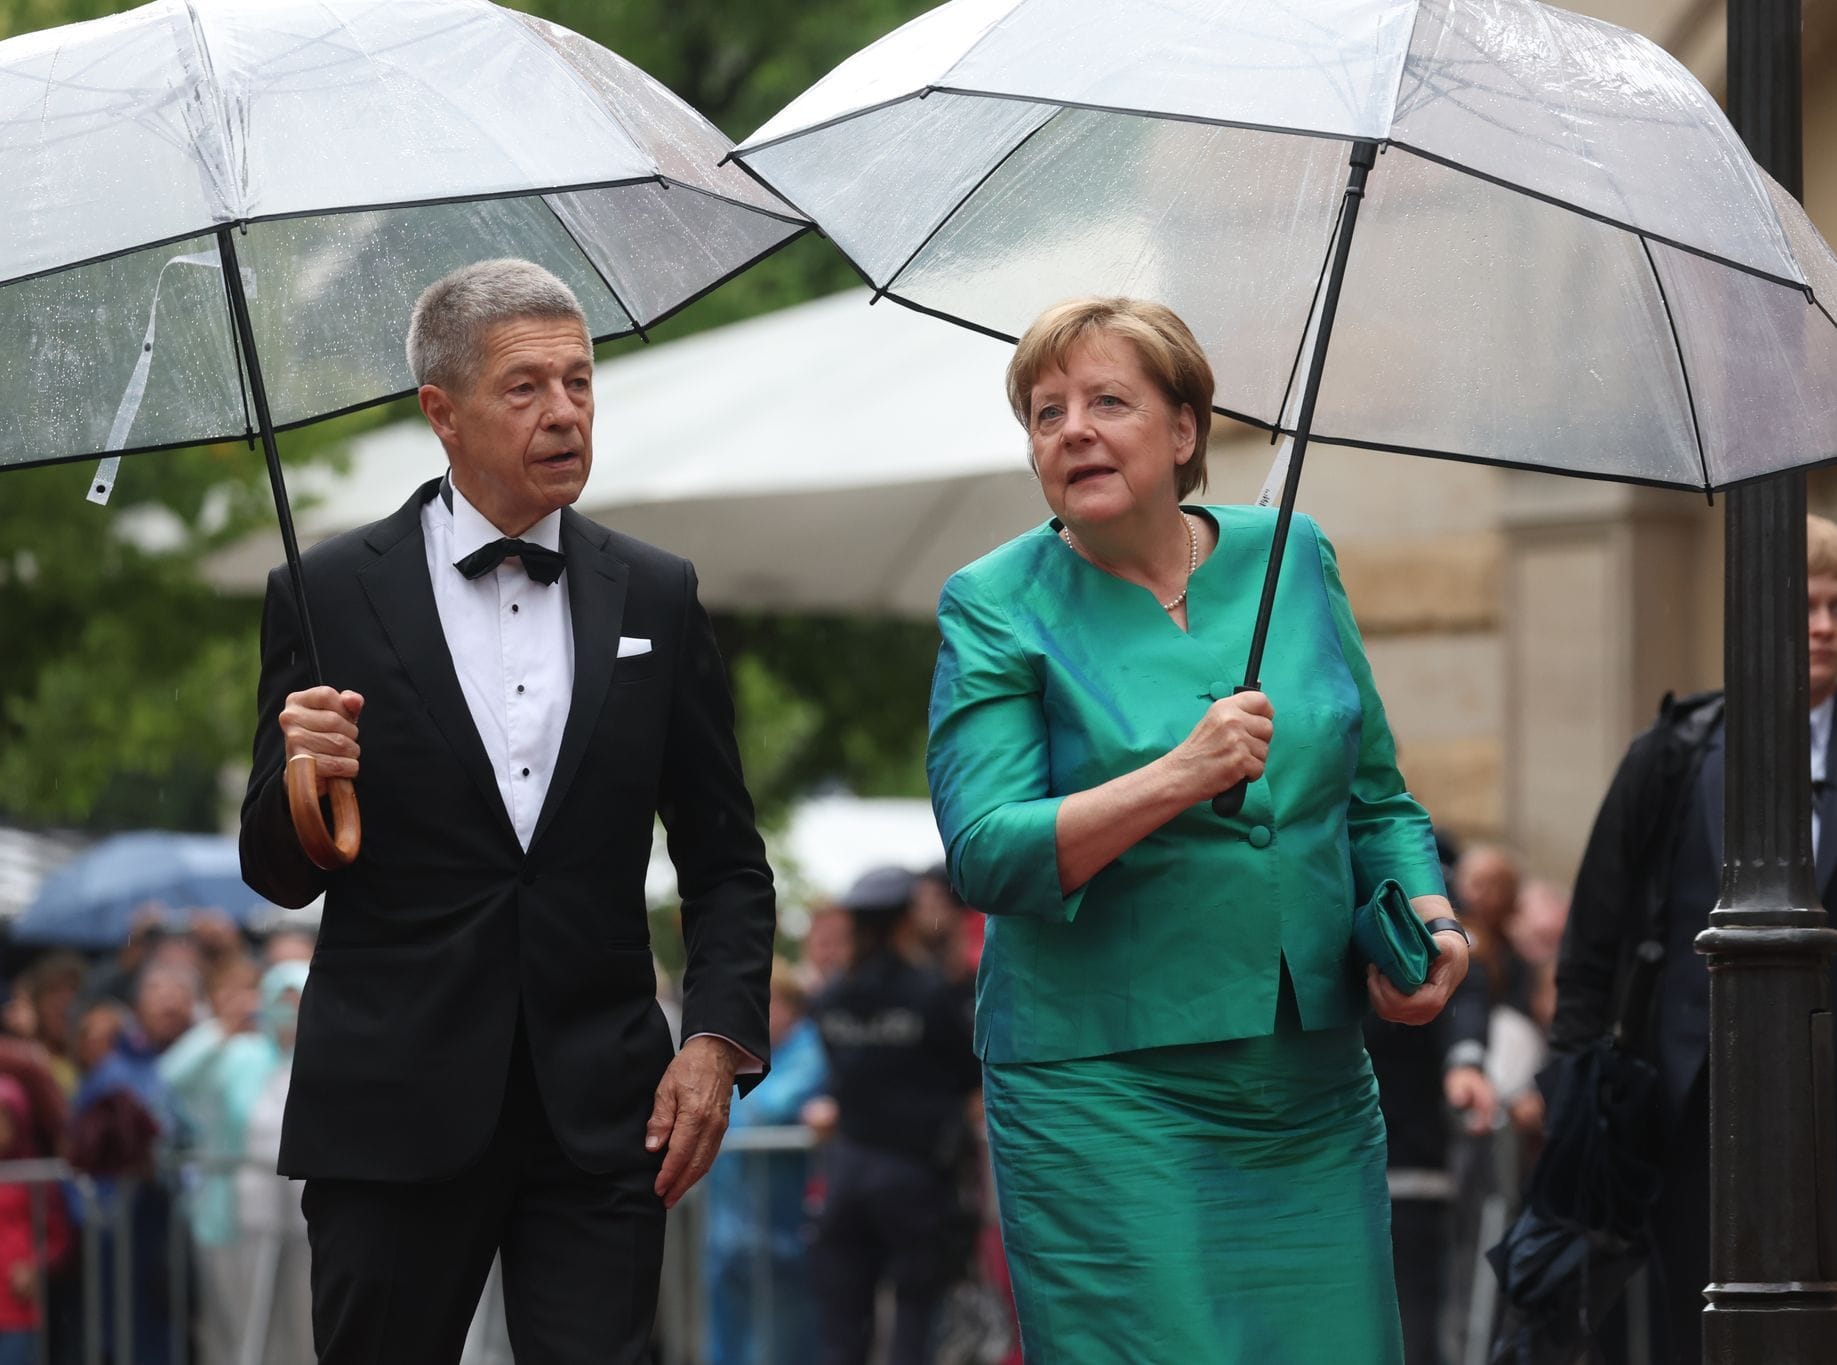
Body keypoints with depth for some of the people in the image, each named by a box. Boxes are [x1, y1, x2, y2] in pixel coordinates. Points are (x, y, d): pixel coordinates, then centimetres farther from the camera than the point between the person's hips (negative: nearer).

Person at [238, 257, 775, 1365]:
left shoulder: (656, 597, 9)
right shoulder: (333, 595, 2)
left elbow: (726, 862, 14)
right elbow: (281, 877, 4)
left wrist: (720, 1041, -1)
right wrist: (302, 782, -18)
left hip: (601, 1113, 2)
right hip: (395, 1109, -1)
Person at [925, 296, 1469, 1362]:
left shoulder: (1291, 557, 10)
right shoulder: (998, 606, -1)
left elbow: (1376, 800, 18)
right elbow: (986, 854, -13)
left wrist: (1430, 920, 0)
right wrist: (1179, 778, -24)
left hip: (1312, 1088, 4)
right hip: (1103, 1093, -4)